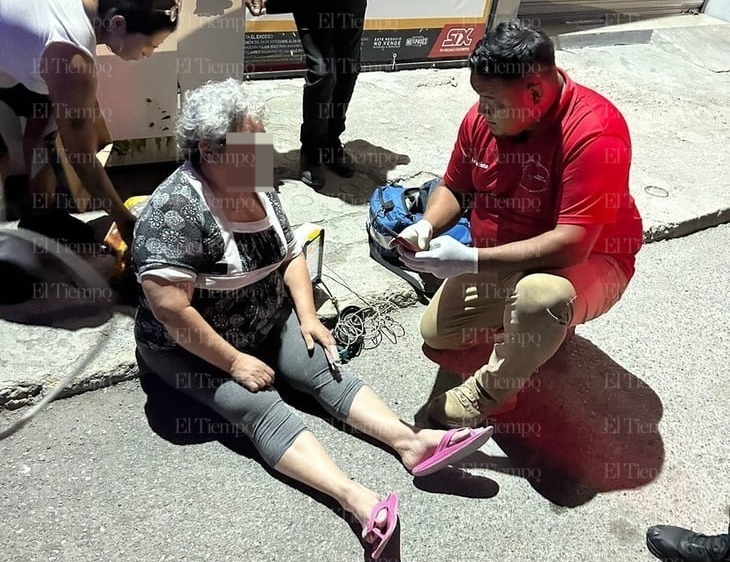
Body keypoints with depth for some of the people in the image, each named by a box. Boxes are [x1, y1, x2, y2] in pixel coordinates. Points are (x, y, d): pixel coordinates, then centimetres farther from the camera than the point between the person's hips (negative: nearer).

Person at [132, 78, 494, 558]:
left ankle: (411, 442, -24)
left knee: (326, 369, -14)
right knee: (262, 408, -27)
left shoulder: (257, 187, -1)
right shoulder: (177, 209, -25)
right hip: (193, 350, -7)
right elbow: (169, 308, -29)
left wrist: (307, 316, -5)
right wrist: (233, 361, -24)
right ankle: (357, 499, -42)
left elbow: (290, 253, 8)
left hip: (267, 327, 7)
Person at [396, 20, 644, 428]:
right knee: (436, 333, 8)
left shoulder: (594, 133, -30)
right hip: (497, 262, 7)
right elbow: (454, 188, 3)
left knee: (541, 297, -40)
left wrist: (470, 260, -38)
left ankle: (489, 394, -11)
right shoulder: (483, 117, -11)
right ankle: (540, 326, 24)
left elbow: (571, 244, -35)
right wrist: (427, 226, -19)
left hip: (586, 262, -6)